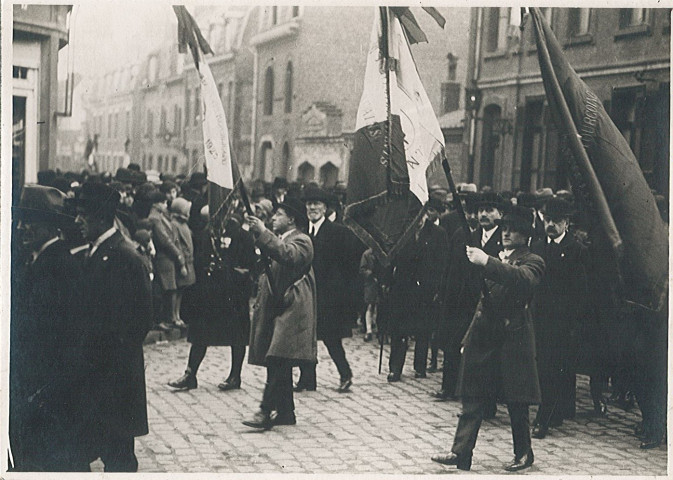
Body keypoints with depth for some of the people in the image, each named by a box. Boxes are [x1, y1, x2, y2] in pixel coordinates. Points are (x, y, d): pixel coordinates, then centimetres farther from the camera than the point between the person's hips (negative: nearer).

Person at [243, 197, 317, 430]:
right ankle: (285, 412, 15)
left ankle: (266, 411, -18)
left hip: (291, 309, -9)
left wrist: (262, 233, -29)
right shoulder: (279, 239, 21)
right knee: (279, 364, 9)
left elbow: (288, 255, -28)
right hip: (274, 308, 9)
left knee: (277, 360, -16)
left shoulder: (301, 241, -6)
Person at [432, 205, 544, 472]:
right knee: (472, 398, 2)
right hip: (482, 334, 5)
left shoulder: (532, 262, -1)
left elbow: (523, 279, -25)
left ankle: (523, 453, 20)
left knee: (516, 400, 4)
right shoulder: (496, 258, 19)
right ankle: (461, 453, 2)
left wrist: (486, 262, -32)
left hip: (512, 337, -5)